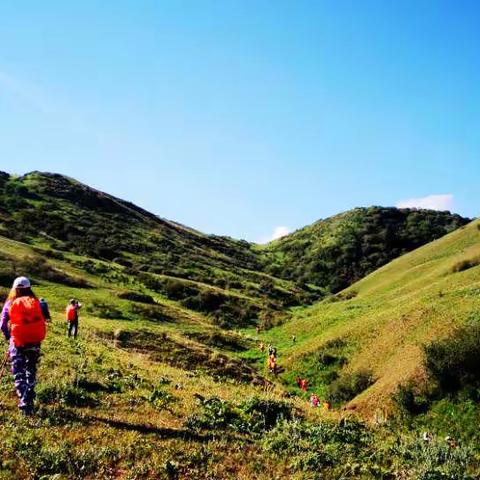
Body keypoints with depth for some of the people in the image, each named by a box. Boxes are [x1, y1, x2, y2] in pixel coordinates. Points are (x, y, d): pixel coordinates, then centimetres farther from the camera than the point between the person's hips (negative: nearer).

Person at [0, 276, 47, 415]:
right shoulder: (35, 302, 5)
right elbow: (42, 321, 1)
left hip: (18, 341, -2)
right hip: (34, 341, 2)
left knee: (18, 373, 7)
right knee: (31, 372, 18)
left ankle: (24, 402, -9)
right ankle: (29, 402, 19)